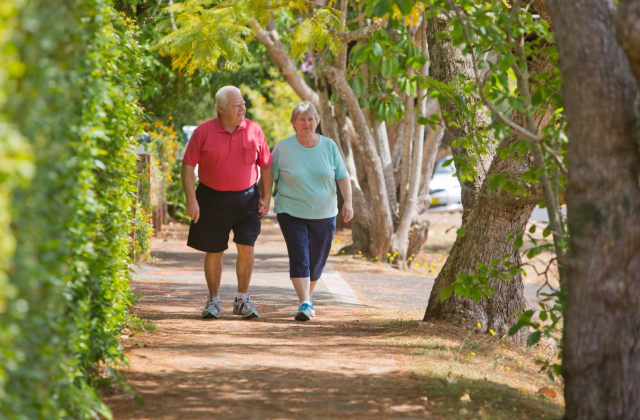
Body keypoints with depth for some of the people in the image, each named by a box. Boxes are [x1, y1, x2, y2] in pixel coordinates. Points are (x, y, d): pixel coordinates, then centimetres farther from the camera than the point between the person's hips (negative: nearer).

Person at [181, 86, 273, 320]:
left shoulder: (254, 131, 2)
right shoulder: (204, 132, -6)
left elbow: (266, 166, 10)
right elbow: (188, 166, -5)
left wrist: (266, 197, 5)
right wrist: (191, 200, -12)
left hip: (246, 198, 1)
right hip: (213, 199, -1)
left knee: (246, 248, -6)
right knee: (214, 252, 6)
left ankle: (243, 300, 9)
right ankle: (214, 301, 21)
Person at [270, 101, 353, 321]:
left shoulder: (329, 146, 2)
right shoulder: (282, 148, -3)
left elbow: (343, 177, 5)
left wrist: (348, 202, -7)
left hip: (324, 214, 2)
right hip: (291, 212, -2)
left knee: (316, 261, 9)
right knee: (299, 258, -14)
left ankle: (308, 297, 30)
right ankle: (305, 304, -18)